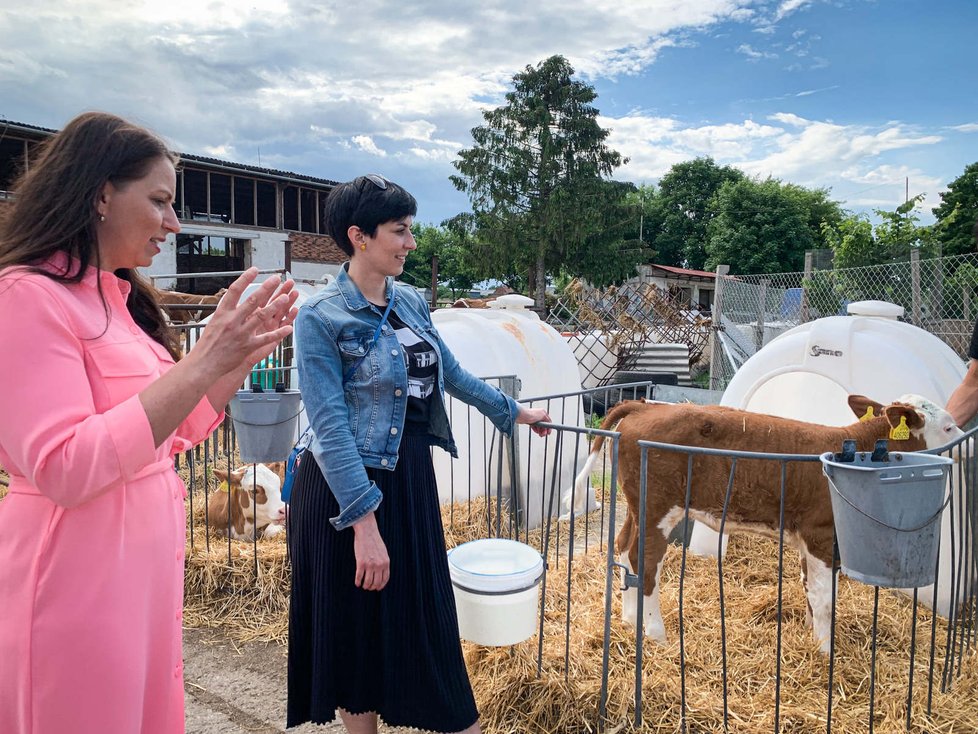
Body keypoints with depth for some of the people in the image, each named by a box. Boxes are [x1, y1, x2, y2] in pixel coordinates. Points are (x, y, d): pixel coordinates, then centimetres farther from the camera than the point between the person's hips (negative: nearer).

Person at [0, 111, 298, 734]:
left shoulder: (117, 298, 10)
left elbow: (173, 433, 13)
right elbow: (63, 469, -25)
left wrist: (246, 354, 2)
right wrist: (201, 364, -27)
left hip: (147, 562, 8)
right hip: (80, 578, -8)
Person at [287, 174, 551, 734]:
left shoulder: (410, 301, 6)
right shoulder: (322, 318, -14)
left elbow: (451, 371, 19)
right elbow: (331, 428, -19)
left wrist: (512, 411, 28)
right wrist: (365, 522, -22)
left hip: (412, 481, 6)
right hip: (349, 490, -6)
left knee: (428, 622, 17)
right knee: (358, 631, 11)